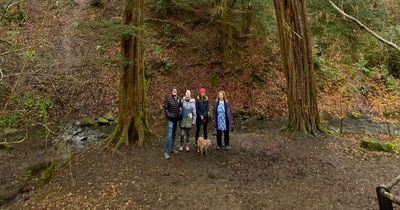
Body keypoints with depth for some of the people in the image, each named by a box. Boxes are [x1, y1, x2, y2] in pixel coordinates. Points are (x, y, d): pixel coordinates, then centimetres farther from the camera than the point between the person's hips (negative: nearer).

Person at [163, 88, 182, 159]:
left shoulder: (178, 99, 6)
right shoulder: (168, 99, -9)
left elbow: (181, 106, 19)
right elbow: (165, 108, -8)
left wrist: (180, 112, 3)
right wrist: (169, 115, -16)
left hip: (177, 119, 6)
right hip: (171, 119, -6)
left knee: (174, 134, 14)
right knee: (169, 135, -9)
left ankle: (172, 148, 27)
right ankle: (166, 151, -4)